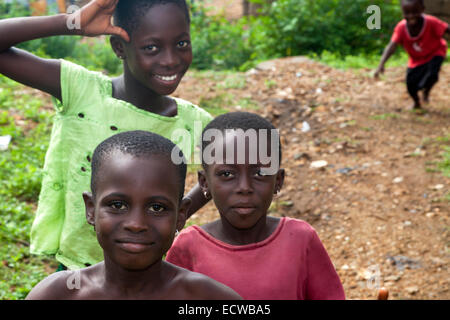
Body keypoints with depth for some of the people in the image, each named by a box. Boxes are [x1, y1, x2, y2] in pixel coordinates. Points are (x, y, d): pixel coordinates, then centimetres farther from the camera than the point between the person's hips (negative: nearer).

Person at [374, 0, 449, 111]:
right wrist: (381, 64, -47)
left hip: (435, 52, -2)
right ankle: (416, 103, 33)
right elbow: (392, 46, -34)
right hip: (416, 59, 2)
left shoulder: (431, 22, -34)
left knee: (432, 74, -27)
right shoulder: (401, 28, -28)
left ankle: (426, 92, 11)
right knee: (411, 84, -3)